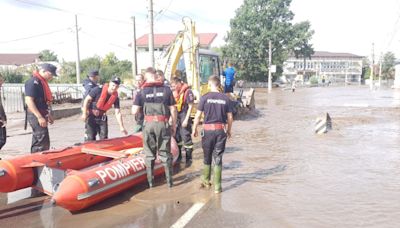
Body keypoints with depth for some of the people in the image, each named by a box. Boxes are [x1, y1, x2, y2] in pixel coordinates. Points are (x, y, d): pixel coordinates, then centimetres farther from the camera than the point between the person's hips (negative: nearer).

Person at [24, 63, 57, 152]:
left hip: (41, 116, 10)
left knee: (37, 142, 17)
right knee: (43, 143, -11)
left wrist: (48, 115, 25)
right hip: (36, 116, -10)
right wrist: (40, 117, -25)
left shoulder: (42, 82, 15)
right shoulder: (33, 82, -15)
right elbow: (29, 101, -22)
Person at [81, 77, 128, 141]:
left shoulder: (116, 98, -9)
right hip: (91, 116, -4)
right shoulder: (98, 90, -20)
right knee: (90, 137, -4)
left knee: (104, 138, 5)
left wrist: (121, 127, -14)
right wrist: (84, 113, -14)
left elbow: (118, 113, -8)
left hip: (102, 117, 4)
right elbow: (87, 100, -11)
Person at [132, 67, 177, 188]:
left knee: (149, 154, 13)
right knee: (165, 153, 10)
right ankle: (169, 180, 15)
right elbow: (173, 110, 0)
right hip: (163, 124, 0)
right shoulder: (166, 89, 0)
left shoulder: (142, 92, 0)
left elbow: (134, 111, -2)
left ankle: (150, 181, 18)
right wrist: (174, 125, 8)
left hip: (148, 124, 0)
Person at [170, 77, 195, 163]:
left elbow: (190, 106, -14)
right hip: (176, 116, 7)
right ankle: (179, 156, 30)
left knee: (186, 137, -3)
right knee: (176, 136, 15)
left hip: (184, 116, -7)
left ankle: (189, 158, 9)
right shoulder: (174, 92, 7)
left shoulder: (188, 91, -14)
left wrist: (186, 119, -16)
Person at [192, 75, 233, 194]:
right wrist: (229, 130, 17)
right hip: (221, 130, 1)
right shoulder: (225, 98, 1)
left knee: (207, 157, 16)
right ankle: (217, 186, 7)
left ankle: (206, 181, 31)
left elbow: (198, 115, -5)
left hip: (208, 129, -1)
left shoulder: (205, 97, -5)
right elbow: (230, 117, 4)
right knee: (218, 158, 6)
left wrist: (194, 129, 7)